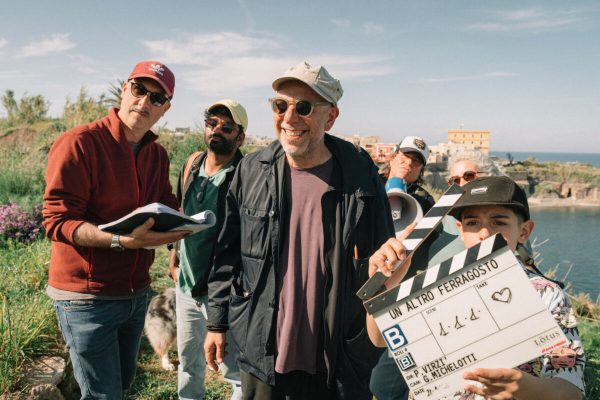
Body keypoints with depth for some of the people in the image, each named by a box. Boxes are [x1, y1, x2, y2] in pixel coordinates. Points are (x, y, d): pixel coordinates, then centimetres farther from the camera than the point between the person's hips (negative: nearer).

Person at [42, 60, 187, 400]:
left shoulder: (158, 154, 7)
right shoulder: (79, 143, -16)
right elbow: (57, 222, -21)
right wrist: (122, 240, -34)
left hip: (137, 292, 7)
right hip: (87, 297, -7)